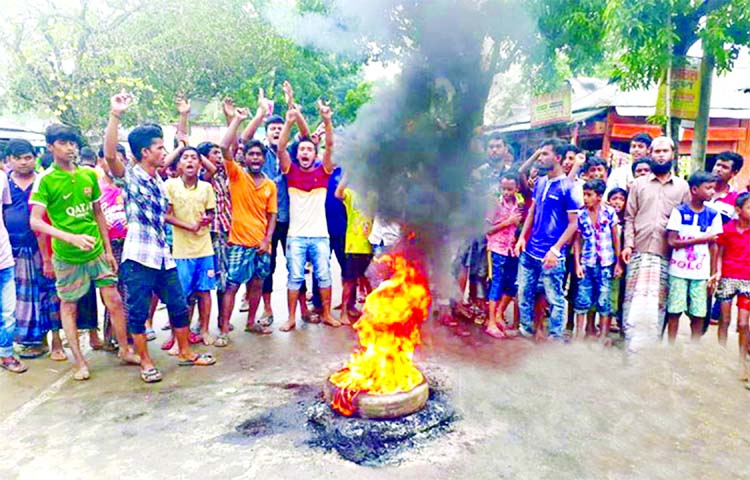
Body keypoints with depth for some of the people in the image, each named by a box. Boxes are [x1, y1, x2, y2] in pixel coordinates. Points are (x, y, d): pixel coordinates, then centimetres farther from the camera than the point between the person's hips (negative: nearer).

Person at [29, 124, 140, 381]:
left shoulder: (89, 174, 3)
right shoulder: (45, 180, -9)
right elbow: (35, 221, -15)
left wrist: (108, 249, 10)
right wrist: (71, 237, -29)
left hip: (96, 251, 3)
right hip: (67, 255, -3)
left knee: (114, 301, 4)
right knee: (69, 306, 9)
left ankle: (125, 350, 20)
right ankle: (79, 361, 22)